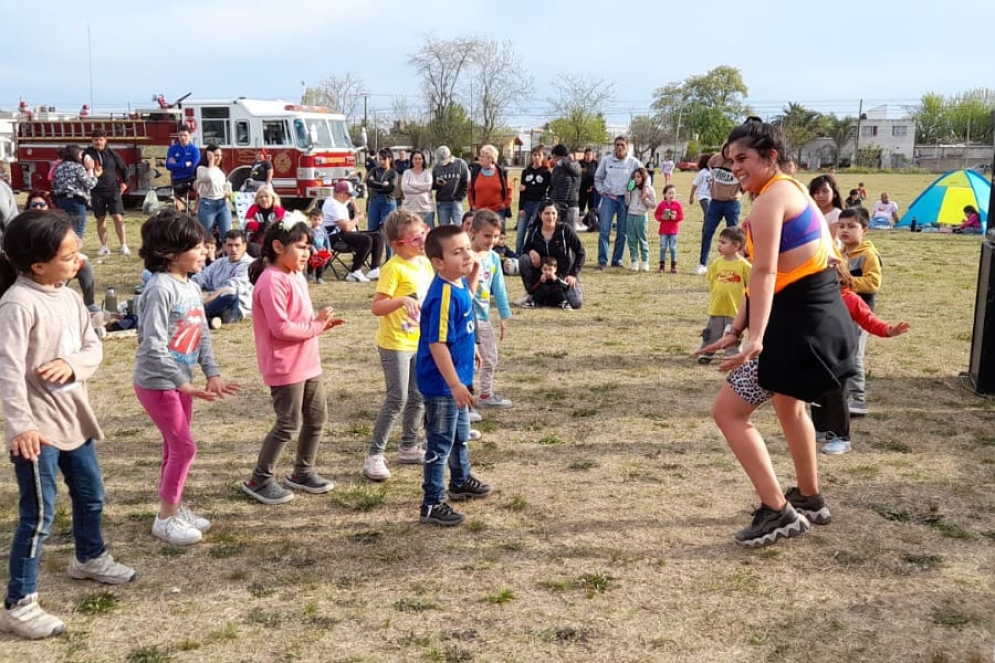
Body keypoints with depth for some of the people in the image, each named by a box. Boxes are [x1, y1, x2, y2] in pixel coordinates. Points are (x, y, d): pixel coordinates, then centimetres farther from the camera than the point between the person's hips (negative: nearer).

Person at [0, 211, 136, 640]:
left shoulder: (69, 297, 5)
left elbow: (93, 347, 8)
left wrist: (72, 364, -15)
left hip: (73, 416, 9)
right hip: (38, 426, -8)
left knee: (91, 495, 24)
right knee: (39, 514, -6)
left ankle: (89, 558, 48)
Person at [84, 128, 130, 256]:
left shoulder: (112, 154, 4)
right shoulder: (87, 154, 0)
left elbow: (123, 168, 16)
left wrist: (124, 182, 10)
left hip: (113, 190, 0)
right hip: (96, 192, 0)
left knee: (118, 217, -8)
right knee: (101, 219, 6)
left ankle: (123, 246, -6)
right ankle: (104, 247, 13)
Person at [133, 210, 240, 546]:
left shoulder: (192, 287, 6)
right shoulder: (160, 289, -22)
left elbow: (203, 335, 10)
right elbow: (153, 346, -26)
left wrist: (213, 373, -1)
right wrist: (184, 383, -26)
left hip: (180, 382, 9)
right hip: (157, 383, -8)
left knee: (175, 447, 17)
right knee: (184, 447, -4)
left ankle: (174, 508, 30)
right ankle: (166, 517, 10)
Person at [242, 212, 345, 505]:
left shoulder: (296, 276, 12)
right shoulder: (272, 281, -20)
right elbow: (281, 328, -26)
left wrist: (322, 322, 1)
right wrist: (316, 326, -16)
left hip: (308, 362, 10)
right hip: (285, 367, -10)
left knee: (317, 417, 15)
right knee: (289, 425, -2)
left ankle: (303, 472, 31)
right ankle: (259, 480, 12)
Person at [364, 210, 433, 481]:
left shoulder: (425, 263, 5)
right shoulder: (393, 268, -18)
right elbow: (376, 307, -24)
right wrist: (401, 300, -39)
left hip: (419, 343, 8)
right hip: (395, 344, -8)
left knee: (418, 398, 15)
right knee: (397, 400, -8)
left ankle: (409, 448, 30)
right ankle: (374, 455, 1)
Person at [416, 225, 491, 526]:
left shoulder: (458, 285, -1)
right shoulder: (442, 296, -28)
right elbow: (437, 344, -29)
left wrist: (473, 276, 10)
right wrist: (455, 384, -27)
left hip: (456, 379, 10)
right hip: (442, 383, -10)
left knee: (461, 434, 27)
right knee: (440, 443, 1)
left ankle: (461, 481, 47)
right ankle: (431, 505, 12)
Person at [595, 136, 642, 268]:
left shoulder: (634, 162, -1)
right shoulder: (606, 160, 2)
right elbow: (598, 178, 13)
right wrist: (602, 191, 4)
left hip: (625, 199, 0)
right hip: (609, 198, 0)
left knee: (622, 232, 6)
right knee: (604, 231, -7)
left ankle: (617, 260, 15)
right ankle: (602, 261, -4)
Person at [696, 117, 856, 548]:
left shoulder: (771, 197, -15)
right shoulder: (789, 190, 16)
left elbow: (764, 274, -28)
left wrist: (755, 338, -36)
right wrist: (736, 329, 13)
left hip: (798, 320, -11)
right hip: (816, 314, 11)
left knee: (729, 412, -5)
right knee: (789, 406, 30)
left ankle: (778, 512, -3)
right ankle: (809, 500, 44)